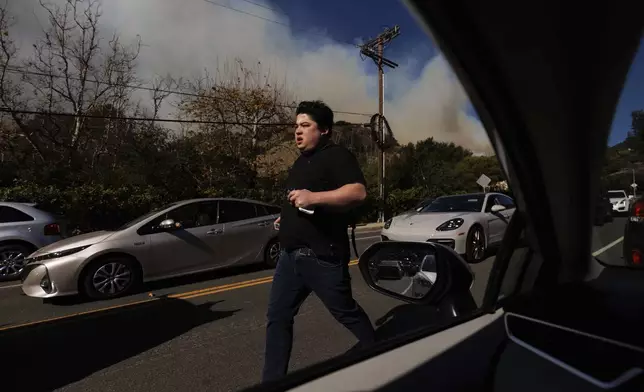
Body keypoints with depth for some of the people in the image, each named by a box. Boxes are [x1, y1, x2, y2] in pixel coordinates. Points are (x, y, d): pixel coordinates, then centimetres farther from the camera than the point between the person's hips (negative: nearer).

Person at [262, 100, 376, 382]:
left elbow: (358, 192, -25)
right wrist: (286, 218, 16)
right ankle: (272, 381, 19)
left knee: (346, 313, 9)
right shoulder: (302, 161, 19)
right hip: (290, 255, 9)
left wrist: (314, 197, -34)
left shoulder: (337, 156, -9)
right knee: (277, 316, 8)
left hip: (322, 256, -8)